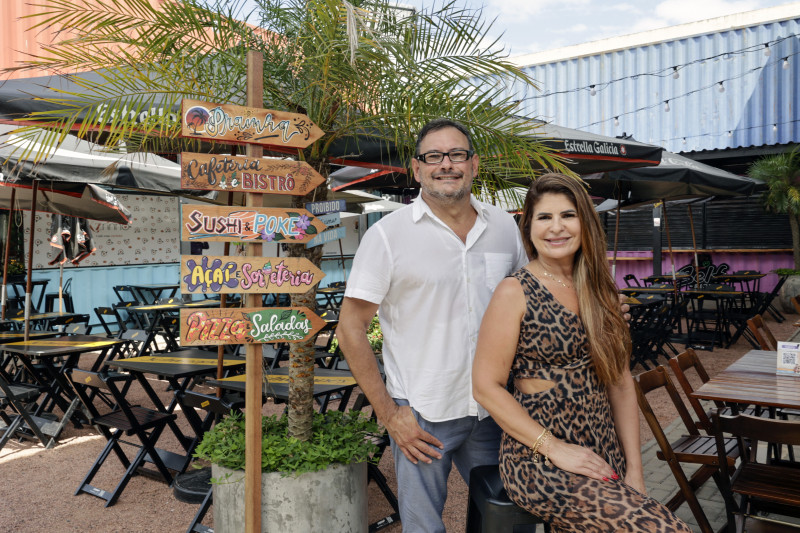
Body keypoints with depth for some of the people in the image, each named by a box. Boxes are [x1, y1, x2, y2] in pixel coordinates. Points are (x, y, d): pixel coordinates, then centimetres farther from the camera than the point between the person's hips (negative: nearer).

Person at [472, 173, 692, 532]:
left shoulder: (599, 291, 11)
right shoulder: (515, 293, -7)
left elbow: (620, 382, 10)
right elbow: (486, 387, -10)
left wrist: (634, 467, 3)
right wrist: (556, 449, -15)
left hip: (605, 459, 6)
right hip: (540, 461, -5)